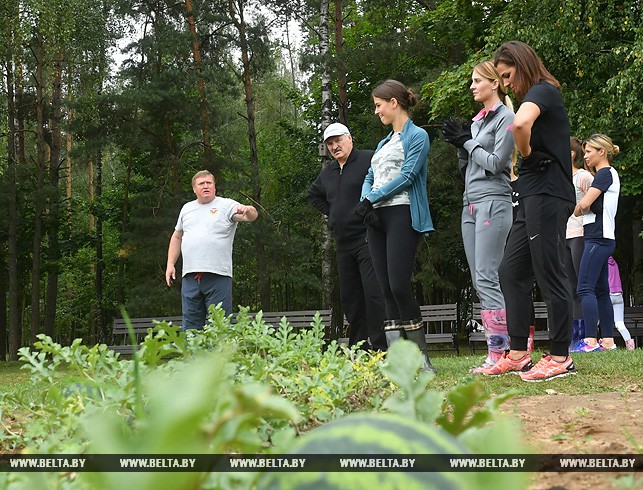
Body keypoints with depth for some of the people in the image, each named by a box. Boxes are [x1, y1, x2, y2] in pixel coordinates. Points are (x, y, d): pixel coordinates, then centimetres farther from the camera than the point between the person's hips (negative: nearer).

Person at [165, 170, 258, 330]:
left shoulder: (226, 205, 3)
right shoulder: (187, 208, 18)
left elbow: (252, 215, -11)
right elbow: (177, 237, 26)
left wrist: (247, 210, -35)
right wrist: (170, 264, 17)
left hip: (218, 276, -4)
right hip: (190, 277, 4)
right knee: (190, 326, 7)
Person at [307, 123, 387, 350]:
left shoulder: (369, 159, -6)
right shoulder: (327, 172, 19)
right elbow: (314, 195, 36)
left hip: (367, 238, -8)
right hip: (343, 244, 8)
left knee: (373, 293, -14)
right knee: (349, 297, 9)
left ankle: (381, 348, -14)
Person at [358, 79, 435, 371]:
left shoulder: (417, 136, 1)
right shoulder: (384, 143, 25)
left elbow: (407, 176, -10)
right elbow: (369, 179, 19)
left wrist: (371, 198, -10)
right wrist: (366, 204, -2)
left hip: (402, 214, -8)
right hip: (376, 217, 8)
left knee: (399, 286, -17)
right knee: (387, 290, 0)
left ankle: (422, 358, -10)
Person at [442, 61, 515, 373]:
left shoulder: (506, 117, -3)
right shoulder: (477, 121, 22)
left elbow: (496, 162, -11)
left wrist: (467, 141, -2)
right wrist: (460, 145, 5)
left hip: (493, 201, -9)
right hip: (470, 203, 9)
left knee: (487, 278, -16)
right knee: (479, 281, 3)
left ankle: (498, 353, -16)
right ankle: (497, 350, 2)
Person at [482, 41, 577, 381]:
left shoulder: (542, 90, -9)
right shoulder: (537, 97, 22)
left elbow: (521, 123, -31)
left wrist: (526, 152, -14)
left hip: (548, 195, -10)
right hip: (533, 198, 10)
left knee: (549, 276, -6)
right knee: (511, 272, 9)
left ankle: (560, 358, 1)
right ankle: (518, 355, 12)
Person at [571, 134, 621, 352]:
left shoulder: (605, 173, -10)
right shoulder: (610, 174, 21)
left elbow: (584, 203, -17)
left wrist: (577, 210, 3)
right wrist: (583, 208, 3)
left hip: (598, 238, -10)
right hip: (603, 238, 10)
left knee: (585, 288, -14)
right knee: (601, 291, 9)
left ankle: (590, 341, -19)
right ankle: (608, 341, 9)